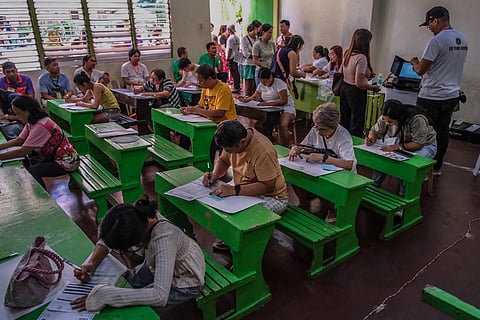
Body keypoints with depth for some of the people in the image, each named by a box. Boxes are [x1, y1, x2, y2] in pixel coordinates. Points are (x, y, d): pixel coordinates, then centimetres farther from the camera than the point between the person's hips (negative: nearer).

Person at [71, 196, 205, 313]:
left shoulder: (164, 239, -42)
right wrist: (92, 264, -26)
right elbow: (107, 237, -8)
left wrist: (105, 296, -46)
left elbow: (160, 295, -47)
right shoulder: (134, 217, -25)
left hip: (183, 282, -6)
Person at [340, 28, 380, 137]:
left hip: (344, 87, 8)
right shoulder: (361, 58, -21)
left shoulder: (347, 54, 3)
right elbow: (359, 83, -23)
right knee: (356, 124, 3)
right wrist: (373, 87, -9)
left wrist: (366, 75, 19)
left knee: (344, 120, 17)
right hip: (356, 92, -8)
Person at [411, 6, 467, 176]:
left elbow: (420, 70, -16)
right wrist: (422, 63, 21)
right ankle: (437, 167, 25)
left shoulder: (437, 40, -16)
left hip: (432, 97, -8)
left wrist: (415, 62, 6)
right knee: (442, 132, 15)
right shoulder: (462, 40, 10)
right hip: (452, 95, 8)